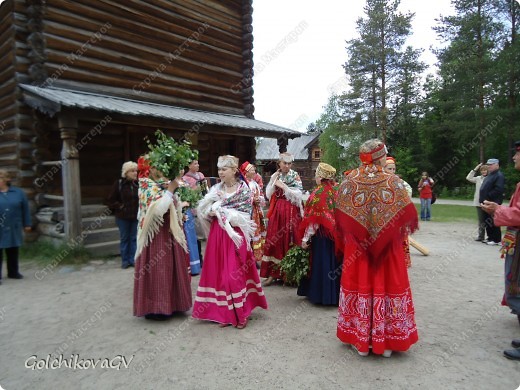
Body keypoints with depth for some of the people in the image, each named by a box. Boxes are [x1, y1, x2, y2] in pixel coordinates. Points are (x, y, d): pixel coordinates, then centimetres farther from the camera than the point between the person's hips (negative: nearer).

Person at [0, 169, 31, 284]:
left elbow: (25, 209, 6)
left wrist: (27, 224, 7)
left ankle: (13, 272, 28)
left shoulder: (18, 192, 1)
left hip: (14, 229, 2)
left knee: (13, 252, 14)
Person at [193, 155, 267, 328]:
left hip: (235, 236, -4)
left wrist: (221, 210, -15)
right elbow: (204, 211, 7)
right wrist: (211, 212, -14)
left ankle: (241, 313, 16)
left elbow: (244, 217, -12)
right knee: (219, 273, 6)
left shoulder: (244, 190, -5)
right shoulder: (216, 189, 7)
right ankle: (224, 312, 21)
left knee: (235, 274, -2)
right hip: (217, 236, 4)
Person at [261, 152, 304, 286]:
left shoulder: (295, 176, 0)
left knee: (289, 241, 1)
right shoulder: (275, 176, 10)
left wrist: (284, 186, -15)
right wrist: (273, 181, -6)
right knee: (274, 241, -1)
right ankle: (273, 273, 5)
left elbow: (299, 195, -9)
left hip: (291, 212, -3)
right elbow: (268, 195, 5)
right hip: (276, 211, 3)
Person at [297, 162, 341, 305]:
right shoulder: (337, 189, 0)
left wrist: (305, 238, -11)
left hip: (322, 235, -5)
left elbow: (313, 220, -16)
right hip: (336, 233, 5)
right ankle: (336, 292, 26)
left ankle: (323, 295, 16)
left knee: (322, 263, 6)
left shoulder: (319, 193, -15)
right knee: (334, 262, 15)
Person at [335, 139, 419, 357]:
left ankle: (360, 341, 21)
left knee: (360, 285, 10)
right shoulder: (393, 182, -7)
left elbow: (341, 219, -4)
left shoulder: (349, 181, -5)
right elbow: (408, 216, -6)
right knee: (387, 285, 11)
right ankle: (386, 342, 23)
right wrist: (395, 230, 12)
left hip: (357, 247, 1)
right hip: (388, 247, -1)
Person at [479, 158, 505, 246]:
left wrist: (488, 196, -17)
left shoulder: (499, 175, -11)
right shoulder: (489, 175, 19)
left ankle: (496, 240, 2)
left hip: (493, 203, -10)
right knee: (488, 222, 14)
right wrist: (482, 198, 13)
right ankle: (490, 238, 22)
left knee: (493, 222, -6)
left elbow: (498, 189, -22)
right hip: (487, 203, 10)